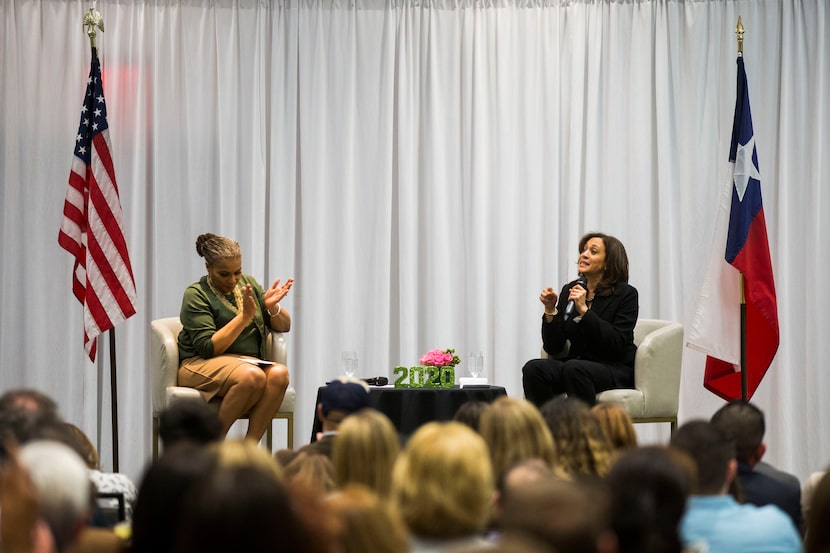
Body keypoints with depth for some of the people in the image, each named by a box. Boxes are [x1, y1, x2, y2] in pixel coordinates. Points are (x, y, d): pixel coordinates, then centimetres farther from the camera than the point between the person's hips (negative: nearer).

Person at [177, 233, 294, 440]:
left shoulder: (248, 283, 12)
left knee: (279, 373, -28)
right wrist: (245, 316, -18)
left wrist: (272, 308, -7)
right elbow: (208, 347, -16)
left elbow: (284, 326, 15)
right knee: (252, 376, -36)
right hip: (201, 364, -6)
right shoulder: (196, 295, -6)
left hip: (248, 362, 6)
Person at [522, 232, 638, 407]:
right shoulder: (569, 290, 10)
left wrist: (584, 310, -20)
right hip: (576, 363, 5)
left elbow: (617, 344, -16)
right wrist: (550, 311, -8)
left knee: (575, 369, -36)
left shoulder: (626, 294, -3)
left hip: (616, 370, -5)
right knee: (533, 368, -24)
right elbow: (553, 348, 8)